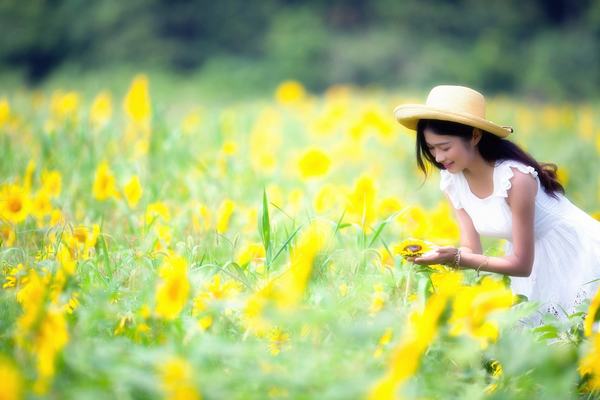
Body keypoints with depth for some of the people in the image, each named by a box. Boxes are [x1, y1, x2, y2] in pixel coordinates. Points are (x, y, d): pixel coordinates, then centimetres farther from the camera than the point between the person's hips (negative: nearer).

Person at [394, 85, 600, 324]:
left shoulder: (515, 178, -31)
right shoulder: (452, 181, -10)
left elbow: (522, 265, -26)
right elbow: (471, 250, -8)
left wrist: (457, 258, -37)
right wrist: (433, 255, -28)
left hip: (577, 255, -6)